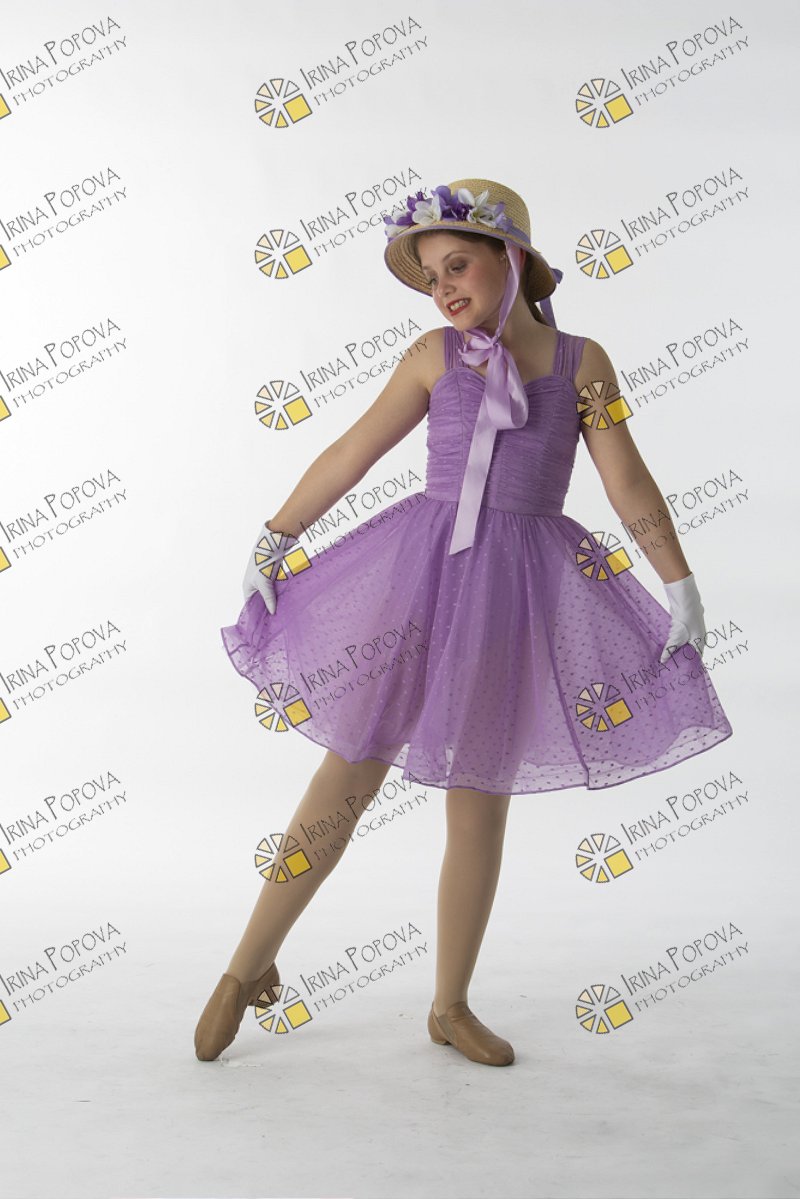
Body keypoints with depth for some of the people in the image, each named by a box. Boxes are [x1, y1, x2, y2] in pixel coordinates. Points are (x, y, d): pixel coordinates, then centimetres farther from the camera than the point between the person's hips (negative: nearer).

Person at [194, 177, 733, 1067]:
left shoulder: (582, 361, 6)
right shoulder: (435, 357, 4)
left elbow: (629, 485, 4)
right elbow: (349, 457, 7)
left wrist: (681, 585, -1)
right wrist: (271, 543, 8)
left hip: (517, 590, 1)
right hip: (419, 568, -1)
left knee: (481, 801, 8)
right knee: (350, 772, 2)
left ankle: (451, 1007, 24)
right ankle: (250, 966, 19)